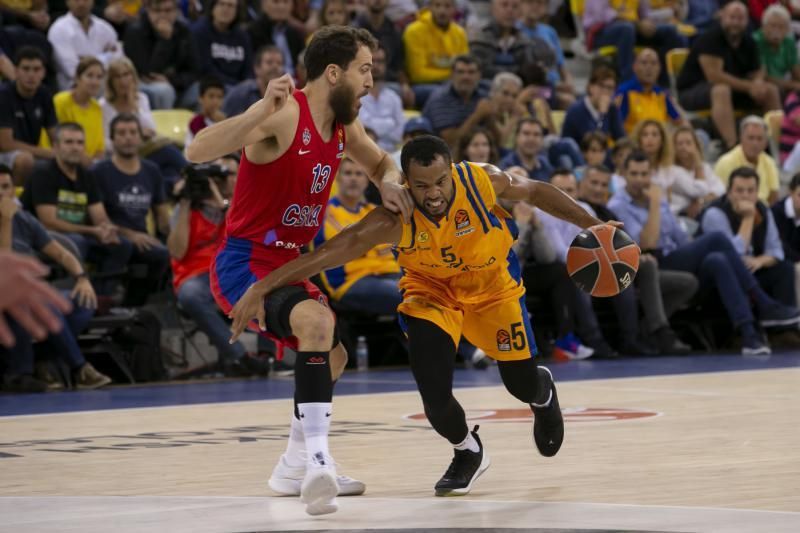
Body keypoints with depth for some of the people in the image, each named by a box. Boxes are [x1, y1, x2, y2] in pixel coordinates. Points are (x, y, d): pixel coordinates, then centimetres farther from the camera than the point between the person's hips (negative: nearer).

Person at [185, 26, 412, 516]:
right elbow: (198, 151, -31)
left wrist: (390, 182, 0)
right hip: (244, 264, -10)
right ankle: (317, 459, -38)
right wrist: (261, 112, -43)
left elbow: (380, 162, 25)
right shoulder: (285, 113, -20)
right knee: (317, 321, -34)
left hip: (288, 264, 10)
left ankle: (296, 467, 42)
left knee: (333, 356, 24)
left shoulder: (344, 124, 5)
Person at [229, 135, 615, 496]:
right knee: (435, 398, -18)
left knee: (524, 386, 8)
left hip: (492, 285, 1)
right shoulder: (395, 220, -34)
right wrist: (260, 289, -48)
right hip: (431, 291, -1)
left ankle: (543, 390, 50)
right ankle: (467, 452, 18)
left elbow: (534, 191, -9)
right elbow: (329, 253, -40)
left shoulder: (483, 181, -30)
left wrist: (590, 224, -6)